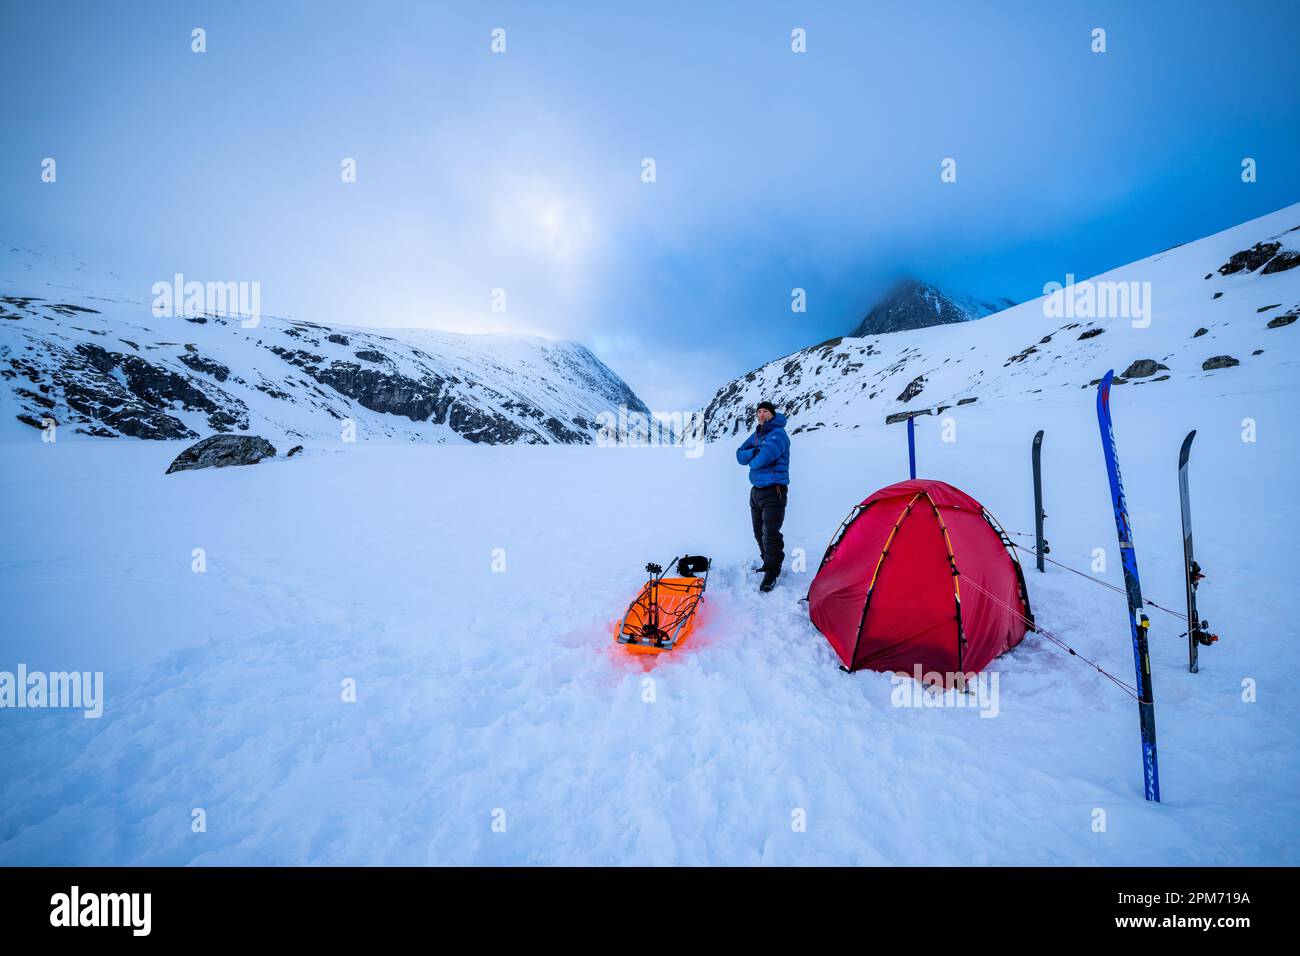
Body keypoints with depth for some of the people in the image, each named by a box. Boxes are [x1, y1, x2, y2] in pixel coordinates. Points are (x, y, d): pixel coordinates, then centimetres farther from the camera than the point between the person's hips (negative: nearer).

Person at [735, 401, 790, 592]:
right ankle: (768, 564, 29)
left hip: (773, 491, -8)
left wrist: (752, 461, -4)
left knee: (770, 534, -9)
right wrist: (756, 451, -13)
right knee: (759, 532, 15)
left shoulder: (778, 433, -11)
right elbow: (740, 455, 6)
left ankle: (772, 572, 2)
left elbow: (765, 456, -26)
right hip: (756, 490, 8)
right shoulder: (756, 435, 15)